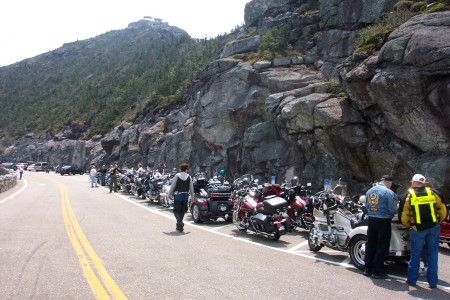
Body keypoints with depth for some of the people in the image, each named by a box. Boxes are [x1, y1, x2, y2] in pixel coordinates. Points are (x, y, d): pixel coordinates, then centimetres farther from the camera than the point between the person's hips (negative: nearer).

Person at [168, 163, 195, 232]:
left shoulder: (177, 176, -6)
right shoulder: (189, 177, 1)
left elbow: (172, 186, -6)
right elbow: (191, 188, 3)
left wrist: (169, 195, 3)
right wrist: (192, 197, 12)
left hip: (177, 196, -3)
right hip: (185, 196, 3)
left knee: (176, 210, 3)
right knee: (182, 211, 15)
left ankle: (180, 222, -21)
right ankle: (179, 226, 21)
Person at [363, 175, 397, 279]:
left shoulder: (369, 191, 8)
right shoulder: (389, 193, -13)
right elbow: (392, 210, -14)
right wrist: (390, 216, 5)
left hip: (371, 220, 6)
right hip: (384, 221, -6)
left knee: (370, 245, 14)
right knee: (382, 247, 3)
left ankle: (368, 269, 21)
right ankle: (377, 271, 7)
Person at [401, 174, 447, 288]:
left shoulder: (409, 195, -4)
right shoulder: (432, 192, 2)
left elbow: (404, 215, -6)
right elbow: (443, 209, 3)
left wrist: (408, 226, 11)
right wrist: (439, 221, 18)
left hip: (417, 229, -2)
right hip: (433, 228, 2)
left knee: (415, 255, 10)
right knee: (432, 255, 10)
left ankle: (412, 279, 18)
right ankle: (432, 282, 15)